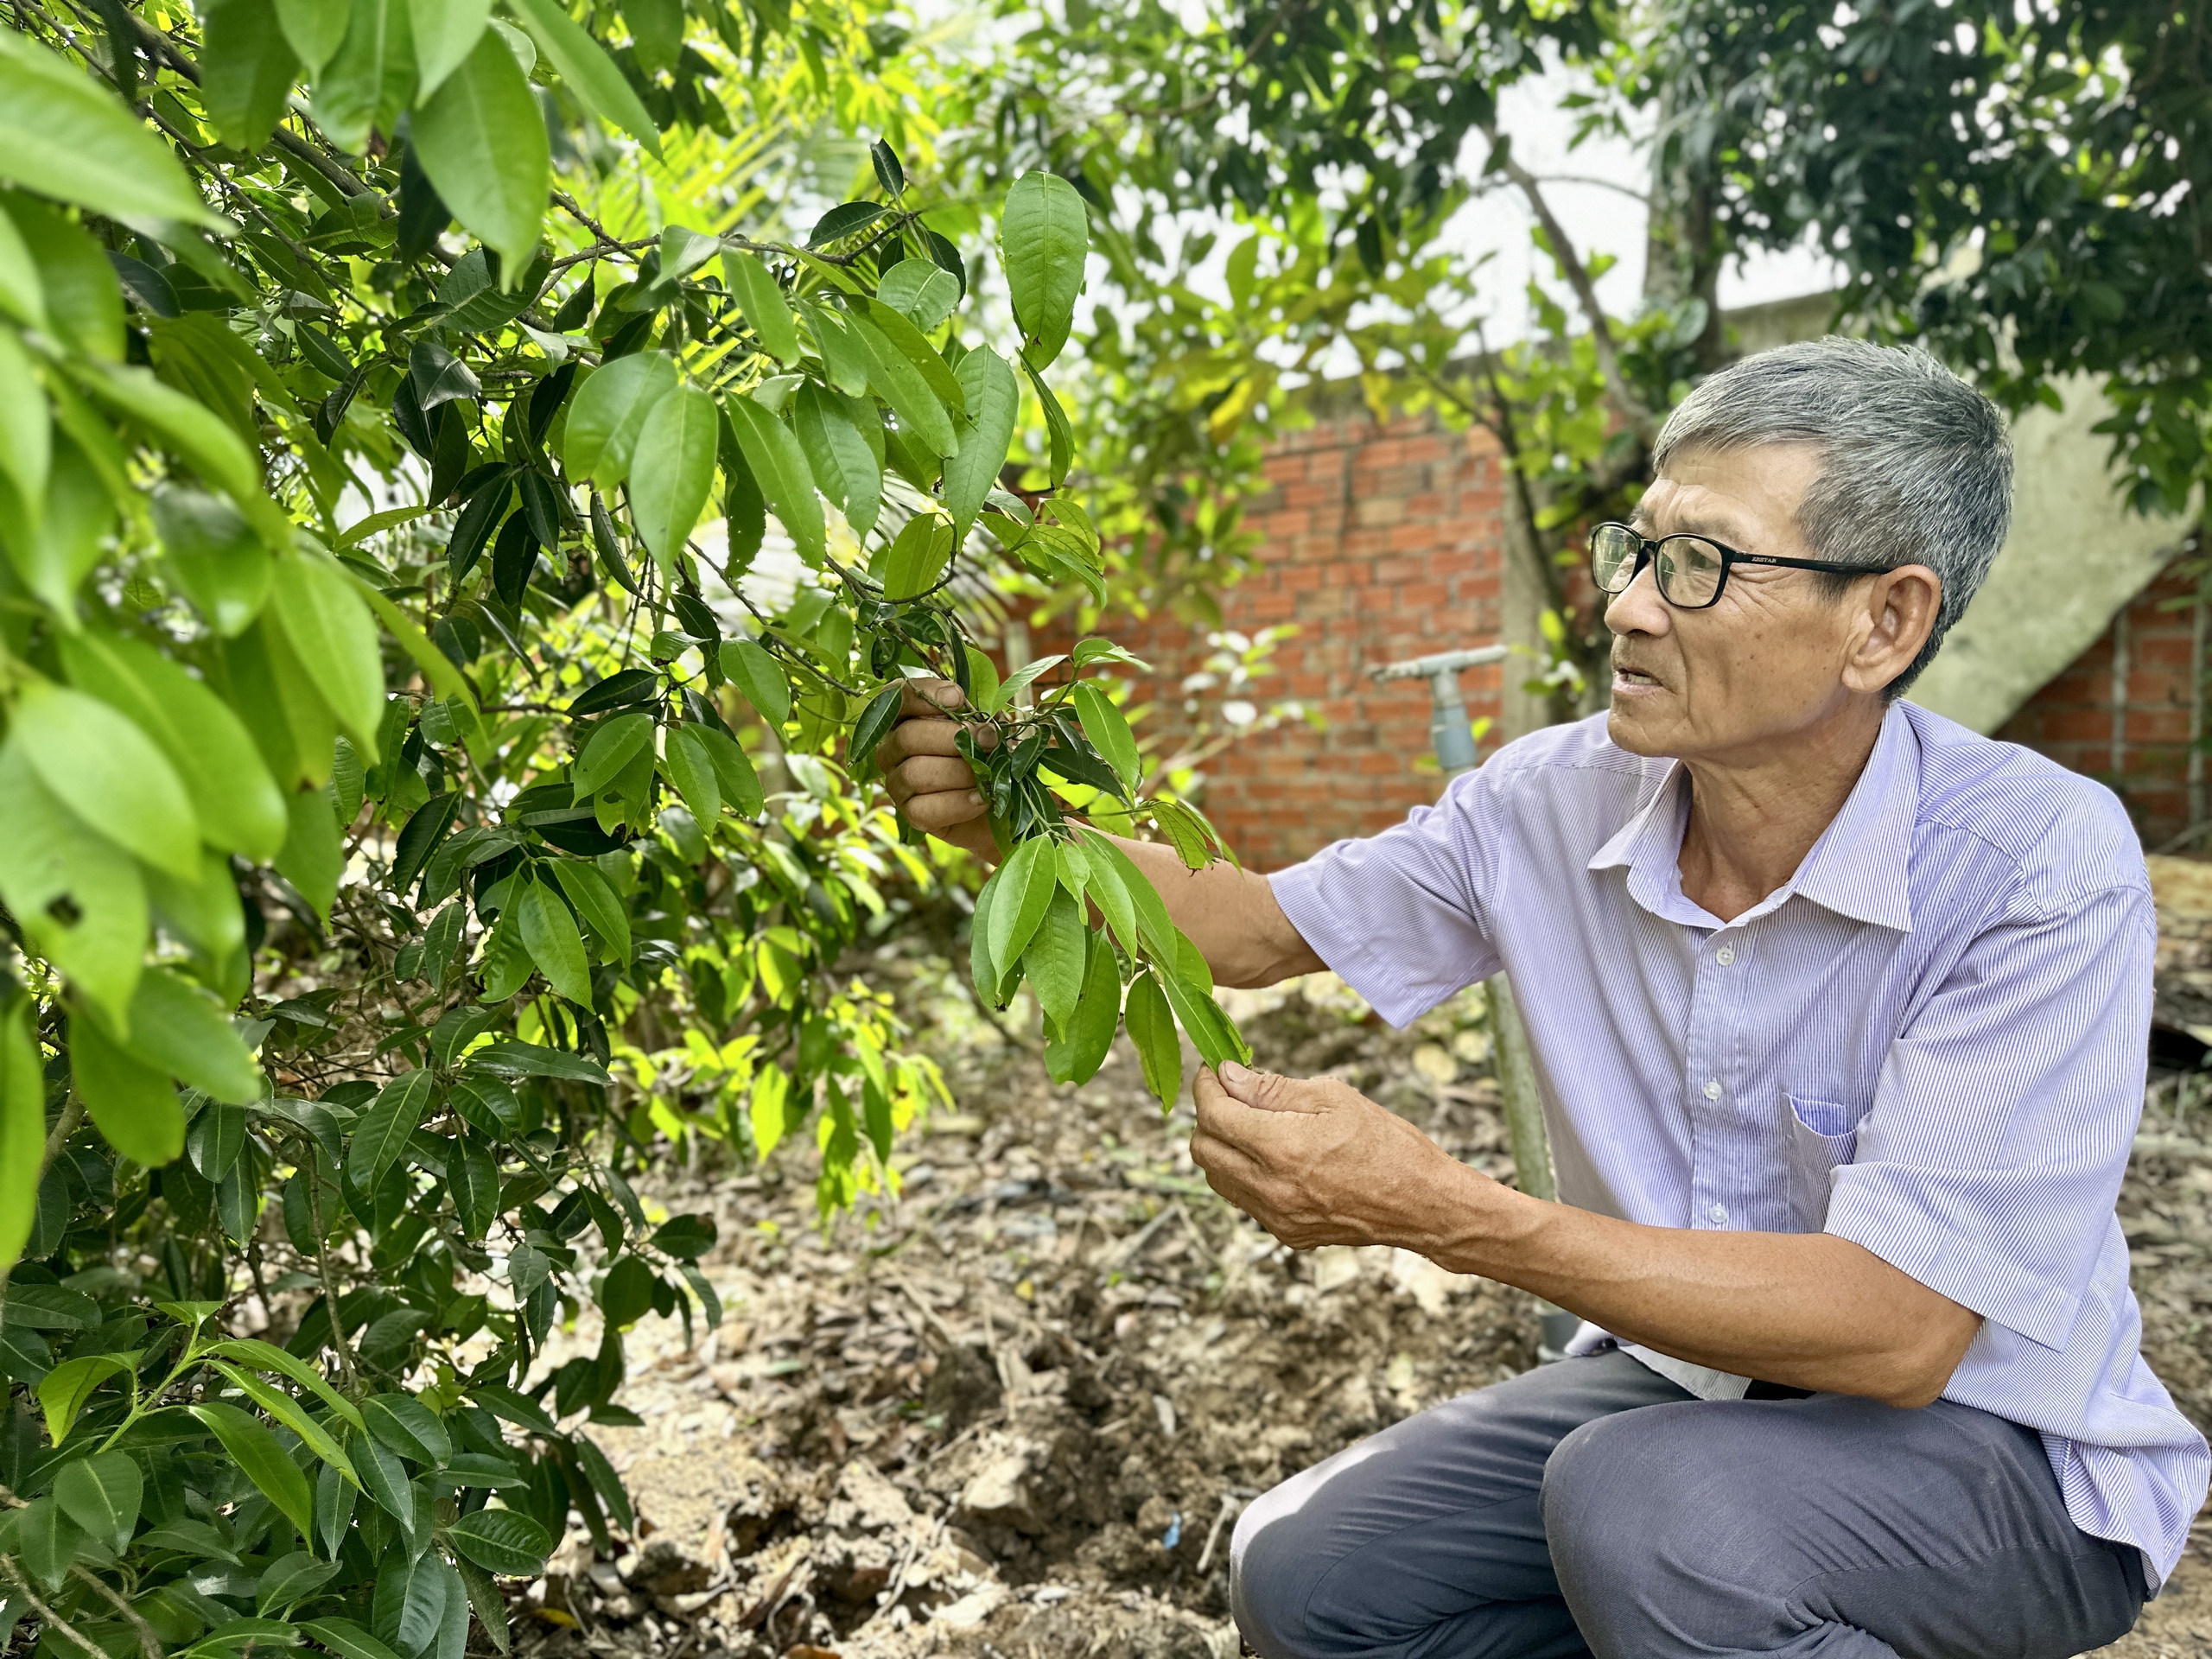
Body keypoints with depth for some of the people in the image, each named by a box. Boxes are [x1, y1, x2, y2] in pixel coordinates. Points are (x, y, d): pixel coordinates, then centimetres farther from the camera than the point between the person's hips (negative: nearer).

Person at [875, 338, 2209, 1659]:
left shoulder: (2042, 865, -24)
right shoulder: (1558, 804, -9)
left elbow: (1901, 1328, -30)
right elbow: (1252, 927, 1)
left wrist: (1441, 1212, -35)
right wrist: (1011, 818, -18)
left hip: (1985, 1437, -5)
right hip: (1679, 1375, 5)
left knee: (1639, 1499, -34)